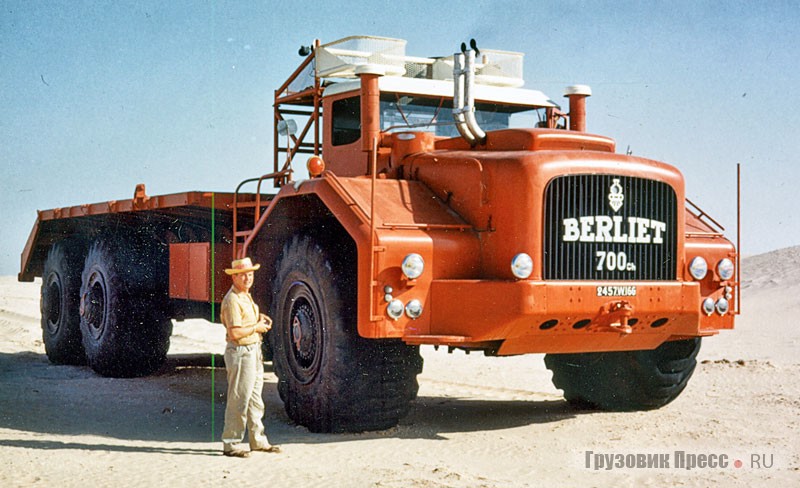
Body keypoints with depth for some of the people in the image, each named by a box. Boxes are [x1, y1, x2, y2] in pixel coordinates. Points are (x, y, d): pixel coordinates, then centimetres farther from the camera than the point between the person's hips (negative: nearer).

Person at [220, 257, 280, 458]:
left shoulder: (246, 296, 14)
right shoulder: (232, 300, -18)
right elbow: (234, 332, -24)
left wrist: (260, 318, 12)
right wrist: (256, 328, -13)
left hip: (253, 351, 10)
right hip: (240, 352, -10)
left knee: (255, 400, 15)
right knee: (238, 401, -5)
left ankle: (258, 441, 24)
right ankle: (230, 444, 3)